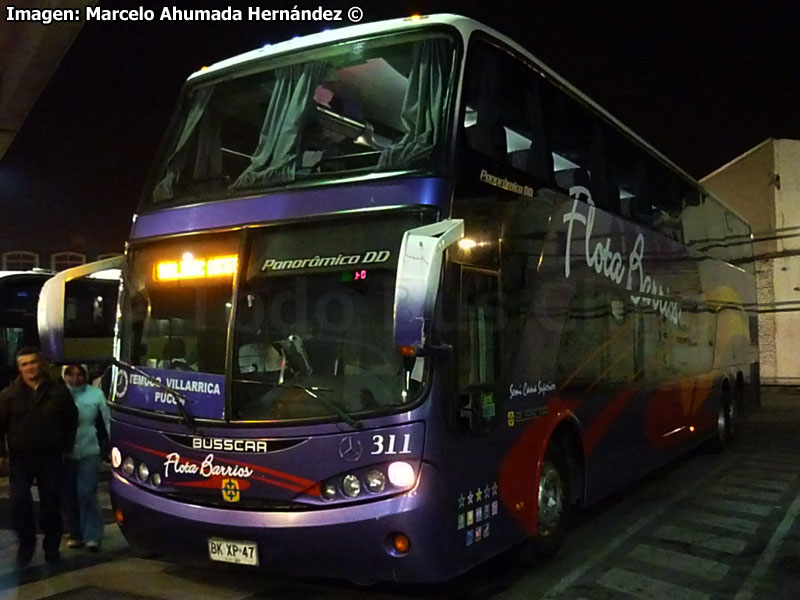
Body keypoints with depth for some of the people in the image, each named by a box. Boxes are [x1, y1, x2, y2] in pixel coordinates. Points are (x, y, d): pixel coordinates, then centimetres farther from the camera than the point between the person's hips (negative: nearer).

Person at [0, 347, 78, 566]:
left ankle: (51, 545, 20)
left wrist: (66, 447, 6)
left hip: (50, 457, 0)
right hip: (20, 457, 0)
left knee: (51, 502, 7)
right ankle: (26, 543, 12)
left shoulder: (58, 391, 2)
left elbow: (71, 420, 9)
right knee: (20, 500, -7)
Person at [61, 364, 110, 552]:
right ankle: (75, 533, 22)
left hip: (89, 452, -2)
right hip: (65, 453, 2)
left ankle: (93, 535, 1)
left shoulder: (96, 394, -1)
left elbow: (107, 421, 1)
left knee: (86, 493, -7)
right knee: (69, 496, 9)